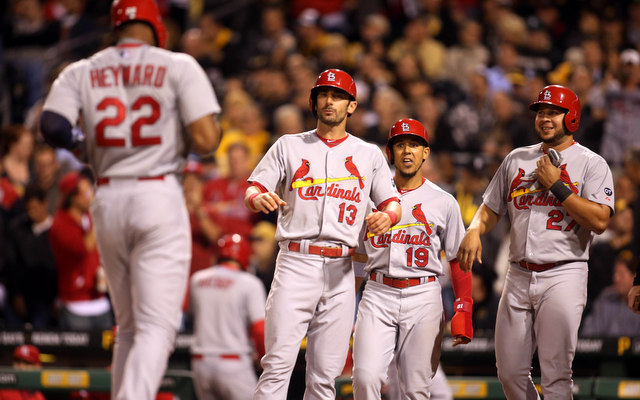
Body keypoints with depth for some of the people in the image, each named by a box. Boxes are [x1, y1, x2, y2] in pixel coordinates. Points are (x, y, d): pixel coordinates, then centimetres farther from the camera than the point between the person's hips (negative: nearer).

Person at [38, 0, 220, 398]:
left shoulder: (82, 72, 7)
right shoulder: (178, 67, -1)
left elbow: (52, 128, -7)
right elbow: (207, 139, -10)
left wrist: (77, 143, 14)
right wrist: (184, 145, 13)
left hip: (108, 201, 4)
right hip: (159, 197, -4)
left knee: (128, 324, 17)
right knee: (157, 324, -8)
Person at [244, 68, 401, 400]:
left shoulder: (369, 154, 16)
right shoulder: (288, 146, 13)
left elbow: (392, 204, 11)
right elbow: (252, 191, 7)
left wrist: (386, 217, -14)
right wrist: (259, 198, -19)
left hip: (340, 272, 2)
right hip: (295, 263, -2)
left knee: (325, 373, 0)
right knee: (278, 364, -14)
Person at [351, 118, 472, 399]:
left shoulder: (443, 202, 7)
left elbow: (458, 259, 8)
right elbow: (355, 254, 12)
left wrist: (463, 310, -3)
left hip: (423, 297, 0)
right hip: (378, 295, 1)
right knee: (366, 377, -16)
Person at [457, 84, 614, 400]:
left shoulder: (591, 164, 0)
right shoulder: (517, 159, 16)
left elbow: (599, 221, -13)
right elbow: (490, 208, 20)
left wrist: (556, 185, -13)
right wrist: (474, 231, -2)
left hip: (563, 275, -5)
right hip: (519, 276, 5)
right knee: (510, 371, 6)